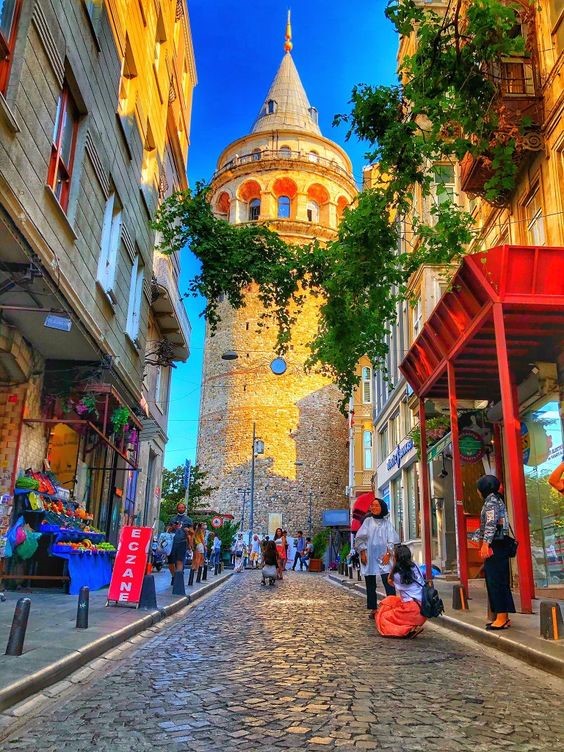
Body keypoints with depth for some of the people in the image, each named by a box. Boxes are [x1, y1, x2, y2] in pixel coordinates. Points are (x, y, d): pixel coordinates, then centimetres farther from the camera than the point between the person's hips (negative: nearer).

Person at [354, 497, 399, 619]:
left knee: (389, 584, -11)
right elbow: (360, 538, 3)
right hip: (369, 557, 1)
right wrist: (362, 553, -5)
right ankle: (373, 609, 12)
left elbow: (392, 540, 2)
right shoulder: (368, 521, 6)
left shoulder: (387, 523, 6)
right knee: (370, 585, 5)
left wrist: (388, 554, -8)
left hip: (383, 557, -1)